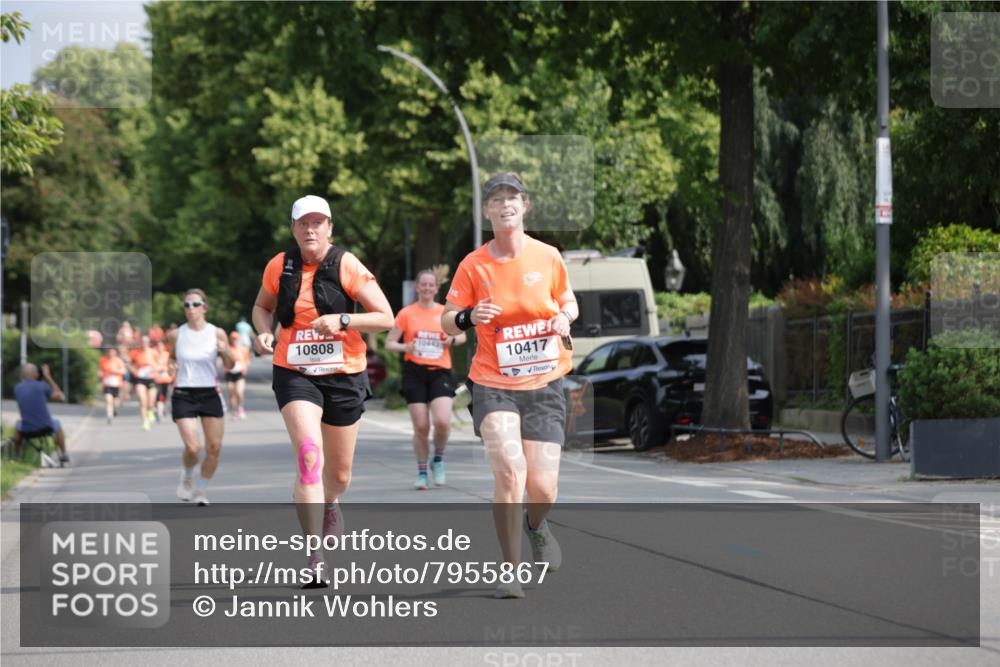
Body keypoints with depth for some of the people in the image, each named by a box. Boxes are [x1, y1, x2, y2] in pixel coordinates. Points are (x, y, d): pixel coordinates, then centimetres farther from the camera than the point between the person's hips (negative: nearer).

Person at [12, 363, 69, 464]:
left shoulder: (17, 388, -3)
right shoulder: (42, 386, -11)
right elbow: (59, 396, 2)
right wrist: (48, 377, 5)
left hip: (26, 431, 2)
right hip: (45, 429, -2)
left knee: (18, 425, 37)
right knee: (57, 424, 34)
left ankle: (16, 455, 40)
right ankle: (63, 454, 42)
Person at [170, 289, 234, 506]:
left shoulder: (217, 333, -1)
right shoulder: (176, 335, 0)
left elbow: (229, 366, 3)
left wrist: (225, 352, -17)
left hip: (210, 395, 1)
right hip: (183, 396, -1)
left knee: (214, 448, -3)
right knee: (192, 447, -13)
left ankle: (201, 490, 17)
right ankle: (187, 476, 19)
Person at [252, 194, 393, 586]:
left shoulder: (347, 266, -7)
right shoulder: (279, 266, 0)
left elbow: (386, 318, -8)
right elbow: (262, 306, 19)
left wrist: (342, 321, -22)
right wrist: (264, 331, -2)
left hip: (344, 376, 0)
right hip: (295, 374, 0)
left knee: (339, 473, 12)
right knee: (309, 457, -22)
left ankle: (329, 504, 51)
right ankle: (314, 556, -21)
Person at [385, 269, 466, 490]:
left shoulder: (446, 312, 6)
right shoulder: (406, 314, 3)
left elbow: (462, 335, 20)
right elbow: (389, 343, 4)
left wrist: (453, 340, -3)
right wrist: (405, 347, -16)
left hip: (440, 372, 0)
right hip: (415, 372, 0)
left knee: (442, 421, -18)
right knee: (421, 426, -3)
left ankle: (438, 459, 10)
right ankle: (422, 472, 15)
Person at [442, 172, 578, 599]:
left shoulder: (547, 257, 1)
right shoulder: (473, 265, -2)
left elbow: (568, 302, 16)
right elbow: (447, 321, 2)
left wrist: (564, 318, -7)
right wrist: (468, 317, -20)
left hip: (543, 385, 1)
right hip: (493, 384, -1)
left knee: (542, 488, -4)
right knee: (509, 470, -22)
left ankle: (536, 526, 35)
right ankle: (511, 571, -9)